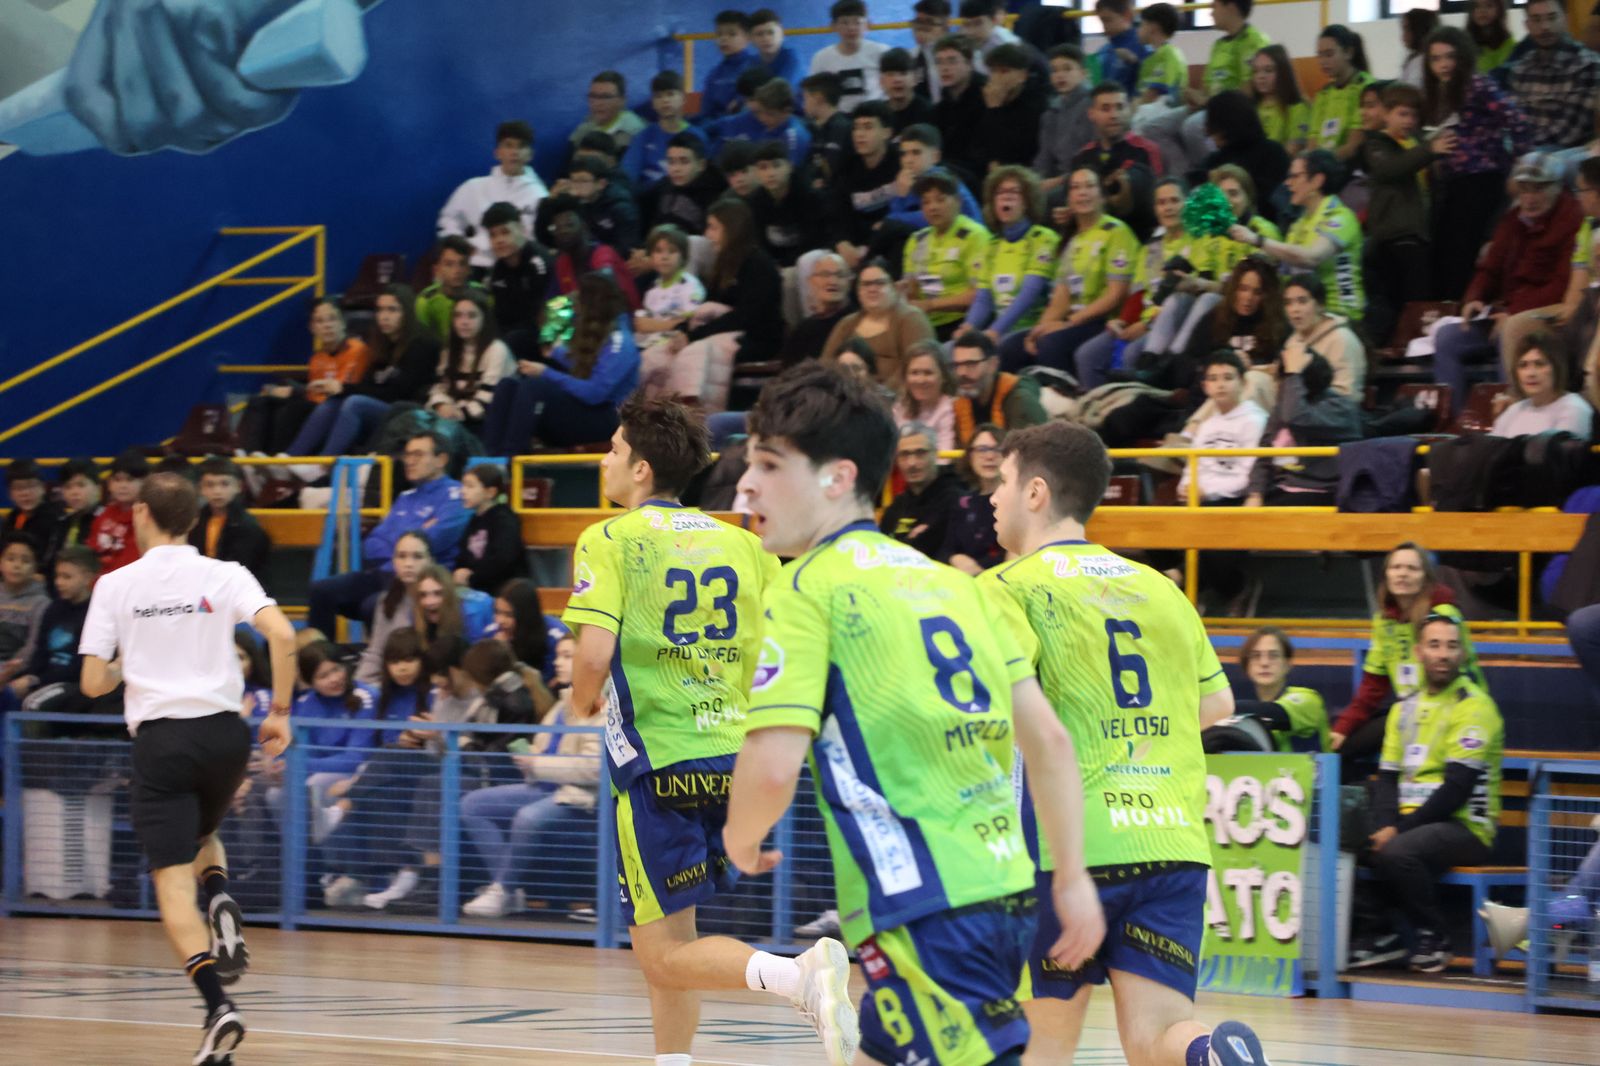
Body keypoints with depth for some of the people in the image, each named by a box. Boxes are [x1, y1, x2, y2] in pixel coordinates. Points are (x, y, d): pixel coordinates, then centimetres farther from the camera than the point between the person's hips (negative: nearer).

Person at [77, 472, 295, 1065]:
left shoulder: (115, 586, 1)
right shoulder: (224, 576, 3)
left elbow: (92, 684, -1)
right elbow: (282, 636, -13)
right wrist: (280, 714, -4)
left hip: (160, 739, -3)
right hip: (224, 732, 3)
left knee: (173, 882, -3)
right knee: (201, 836, 31)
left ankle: (218, 1007, -21)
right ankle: (223, 909, -2)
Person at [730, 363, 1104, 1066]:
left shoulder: (806, 590, -4)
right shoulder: (946, 580, 18)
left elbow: (773, 767, -13)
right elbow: (1048, 740, 15)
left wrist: (740, 841, 8)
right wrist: (1071, 875, 18)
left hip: (922, 909, -8)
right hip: (1004, 892, 8)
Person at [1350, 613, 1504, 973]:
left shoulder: (1473, 707, -9)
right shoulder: (1405, 709, 15)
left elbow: (1458, 787, -16)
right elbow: (1387, 777, 12)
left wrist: (1401, 829, -17)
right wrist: (1386, 825, -9)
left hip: (1465, 826, -7)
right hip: (1410, 822, 7)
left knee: (1397, 852, -33)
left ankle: (1433, 938, -13)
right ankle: (1375, 934, -5)